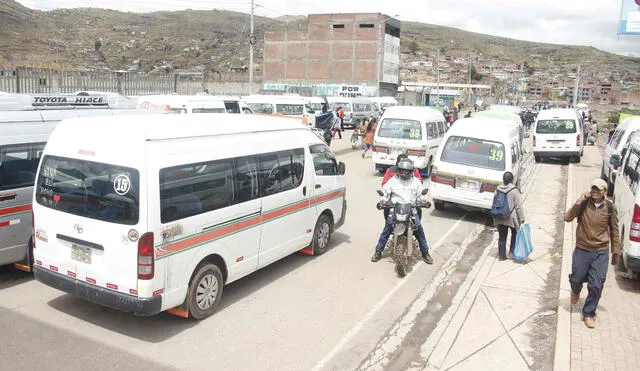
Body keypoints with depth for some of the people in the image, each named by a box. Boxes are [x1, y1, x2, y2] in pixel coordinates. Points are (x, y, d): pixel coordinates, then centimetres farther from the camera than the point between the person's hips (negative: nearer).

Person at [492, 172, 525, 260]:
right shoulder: (514, 190, -15)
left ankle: (501, 255, 13)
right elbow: (518, 206, -14)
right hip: (511, 218, -4)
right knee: (515, 234, 19)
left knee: (502, 237, 11)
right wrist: (521, 218, -6)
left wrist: (495, 217, 19)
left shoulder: (498, 189, 0)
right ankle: (512, 252, 20)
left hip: (499, 218, 4)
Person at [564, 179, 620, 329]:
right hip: (582, 250, 0)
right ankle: (575, 291, 50)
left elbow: (614, 231, 5)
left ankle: (588, 314, 19)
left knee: (596, 286, 1)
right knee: (577, 278, 13)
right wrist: (579, 202, -23)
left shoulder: (609, 208, -3)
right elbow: (567, 218, -15)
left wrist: (616, 252, 6)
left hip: (601, 253, 0)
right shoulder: (583, 204, -5)